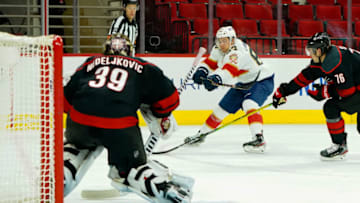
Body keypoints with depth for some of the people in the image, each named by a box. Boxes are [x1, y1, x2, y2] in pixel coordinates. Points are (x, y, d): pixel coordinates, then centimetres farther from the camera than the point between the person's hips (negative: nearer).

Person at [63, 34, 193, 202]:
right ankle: (167, 187, -7)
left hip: (80, 120, 2)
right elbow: (168, 97, 18)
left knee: (77, 145, 33)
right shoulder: (141, 67, 23)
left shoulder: (90, 63, 27)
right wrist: (161, 114, 38)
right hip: (120, 125, -2)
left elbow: (67, 96, 25)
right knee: (131, 166, 14)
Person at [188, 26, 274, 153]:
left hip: (262, 81, -9)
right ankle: (201, 134, 29)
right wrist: (201, 71, -18)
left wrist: (216, 79, -63)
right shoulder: (218, 49, -4)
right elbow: (210, 62, 4)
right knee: (223, 107, 12)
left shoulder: (238, 51, -32)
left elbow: (229, 68, -47)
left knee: (249, 104, -34)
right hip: (244, 83, 9)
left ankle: (258, 139, -44)